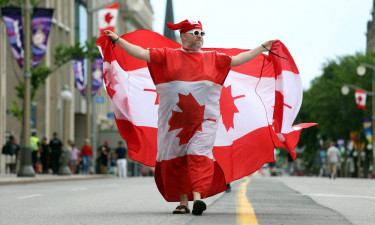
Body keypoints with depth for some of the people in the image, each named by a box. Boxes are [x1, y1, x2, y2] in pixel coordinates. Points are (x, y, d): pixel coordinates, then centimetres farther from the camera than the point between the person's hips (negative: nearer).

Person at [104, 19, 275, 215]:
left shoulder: (213, 58, 15)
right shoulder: (168, 56, 9)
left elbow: (238, 59, 18)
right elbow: (141, 53, 6)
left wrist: (263, 47, 17)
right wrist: (117, 40, 2)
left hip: (204, 117, 0)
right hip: (175, 119, 0)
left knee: (199, 155, -16)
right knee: (177, 159, 3)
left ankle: (198, 196, -26)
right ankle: (183, 202, 12)